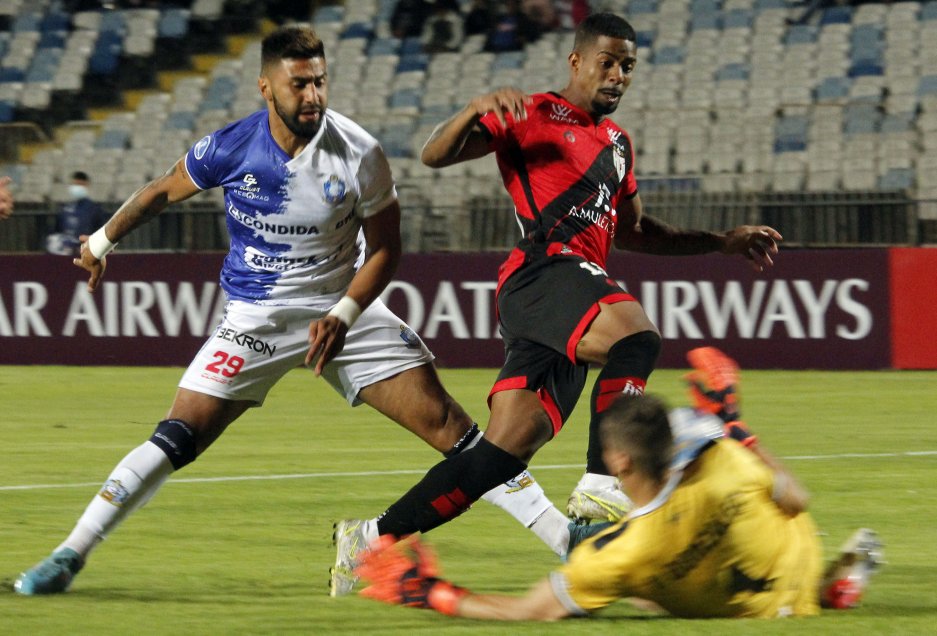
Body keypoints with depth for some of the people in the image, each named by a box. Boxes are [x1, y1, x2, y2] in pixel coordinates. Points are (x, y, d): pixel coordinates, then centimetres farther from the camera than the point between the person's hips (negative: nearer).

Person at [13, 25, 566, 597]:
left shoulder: (358, 154, -15)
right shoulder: (231, 149, -14)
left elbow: (384, 249, -4)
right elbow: (164, 191, 7)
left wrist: (342, 317, -17)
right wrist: (102, 242, 18)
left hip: (345, 306, 0)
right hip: (256, 314, 0)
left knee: (444, 420, -8)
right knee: (178, 437, -13)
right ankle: (70, 555, -5)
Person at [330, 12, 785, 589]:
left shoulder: (618, 142, 29)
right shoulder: (533, 116, 6)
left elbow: (632, 230, 40)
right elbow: (436, 155, -1)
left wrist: (723, 242, 35)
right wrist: (477, 109, -20)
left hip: (571, 313, 7)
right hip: (544, 270, -7)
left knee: (507, 451, -1)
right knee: (635, 335, -34)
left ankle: (372, 540, 5)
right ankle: (602, 487, -37)